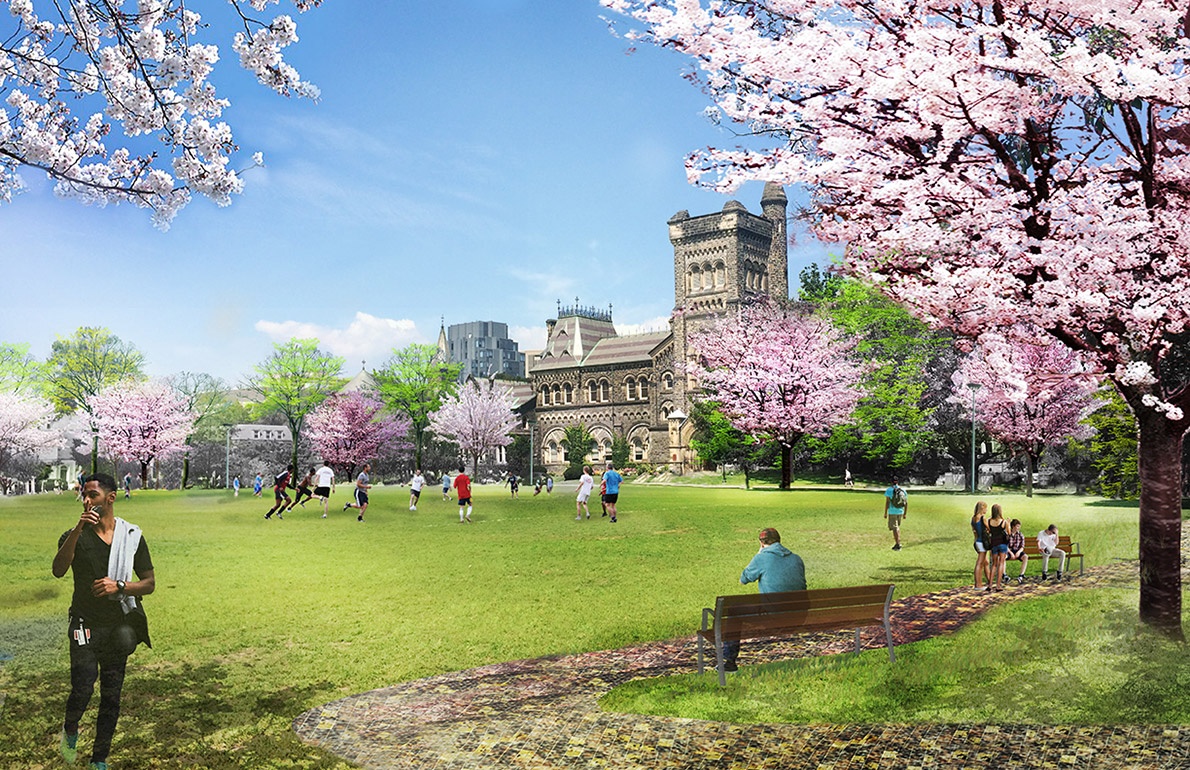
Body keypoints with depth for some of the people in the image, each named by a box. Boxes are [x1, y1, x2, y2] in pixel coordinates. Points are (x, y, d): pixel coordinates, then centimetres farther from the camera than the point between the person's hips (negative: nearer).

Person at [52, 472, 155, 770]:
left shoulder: (133, 536, 4)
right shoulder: (75, 537, 1)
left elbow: (149, 584, 6)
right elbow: (58, 570, -20)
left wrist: (119, 586, -13)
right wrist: (79, 530, -28)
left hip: (119, 625, 2)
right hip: (85, 624, -1)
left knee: (111, 697, 6)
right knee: (82, 689, -12)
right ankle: (70, 730, 22)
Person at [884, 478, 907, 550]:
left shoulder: (889, 490, -9)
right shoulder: (903, 490, 4)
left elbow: (887, 502, -14)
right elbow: (906, 503, 4)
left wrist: (885, 513, -9)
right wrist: (905, 514, 11)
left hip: (892, 512, -5)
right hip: (900, 512, 5)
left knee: (894, 528, -1)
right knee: (897, 527, 23)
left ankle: (898, 545, -5)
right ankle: (898, 542, 18)